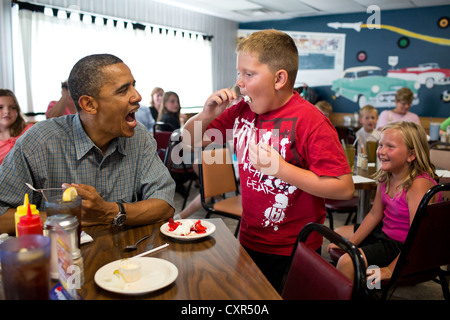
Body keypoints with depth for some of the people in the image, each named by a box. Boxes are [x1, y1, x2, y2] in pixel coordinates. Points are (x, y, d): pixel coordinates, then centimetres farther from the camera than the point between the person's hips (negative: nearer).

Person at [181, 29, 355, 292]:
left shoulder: (311, 121, -20)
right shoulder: (242, 111, 0)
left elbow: (345, 188, -24)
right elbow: (191, 139, 9)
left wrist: (280, 167, -30)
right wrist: (208, 114, -11)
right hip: (249, 242, 6)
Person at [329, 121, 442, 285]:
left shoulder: (419, 185, -29)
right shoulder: (386, 177, -3)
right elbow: (374, 214, 5)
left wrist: (390, 269, -24)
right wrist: (350, 243, 5)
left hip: (404, 248, -9)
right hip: (385, 232, 9)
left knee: (347, 261, -25)